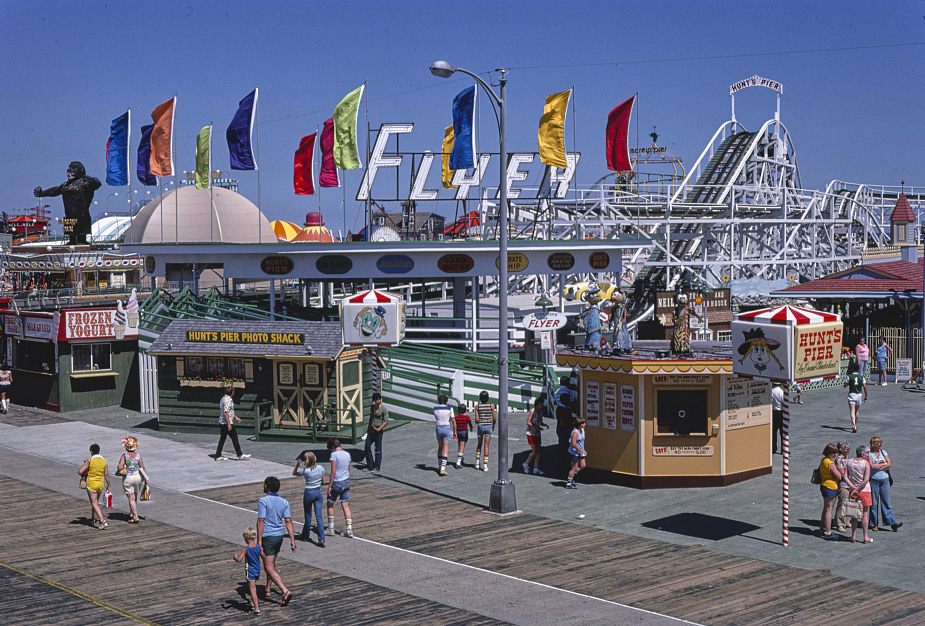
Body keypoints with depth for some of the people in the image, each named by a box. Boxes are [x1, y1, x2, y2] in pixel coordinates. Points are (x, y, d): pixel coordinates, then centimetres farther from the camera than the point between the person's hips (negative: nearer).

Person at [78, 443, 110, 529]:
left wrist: (85, 474, 3)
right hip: (100, 483, 5)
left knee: (94, 504, -2)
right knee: (95, 502, 22)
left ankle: (103, 521, -15)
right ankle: (92, 519, 31)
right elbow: (106, 474, 3)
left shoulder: (89, 461, -15)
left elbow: (80, 472, -19)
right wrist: (108, 485, 12)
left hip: (91, 484, -5)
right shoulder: (104, 461, 0)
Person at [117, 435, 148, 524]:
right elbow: (142, 468, 0)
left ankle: (136, 517, -6)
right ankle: (132, 515, 27)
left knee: (131, 499, 1)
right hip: (138, 477, 3)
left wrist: (118, 472, 4)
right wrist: (146, 479, 10)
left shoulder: (124, 455, -10)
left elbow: (120, 467, -19)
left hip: (127, 479, -3)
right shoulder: (138, 455, -2)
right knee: (135, 497, 19)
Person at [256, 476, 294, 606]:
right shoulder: (284, 502, 4)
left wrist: (259, 540, -14)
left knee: (269, 568, -6)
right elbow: (288, 521, 1)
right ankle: (267, 590, 34)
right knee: (272, 564, 24)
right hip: (279, 536, 7)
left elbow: (261, 521, -17)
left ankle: (285, 591, -21)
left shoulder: (263, 501, -13)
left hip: (267, 537, -7)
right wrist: (292, 540, 1)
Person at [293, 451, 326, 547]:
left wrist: (297, 465, -13)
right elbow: (323, 482, 4)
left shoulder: (305, 471, -16)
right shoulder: (321, 468, -5)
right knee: (319, 516, 1)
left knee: (308, 515, 15)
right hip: (318, 492, 3)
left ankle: (306, 536, 32)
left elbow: (294, 473, 2)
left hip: (309, 493, -3)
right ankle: (321, 539, -9)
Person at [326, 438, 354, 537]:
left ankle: (330, 528, 16)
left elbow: (333, 472, -17)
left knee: (330, 504, 11)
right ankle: (349, 530, -2)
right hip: (346, 482, 6)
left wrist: (330, 486, -13)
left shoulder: (334, 454, -13)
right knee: (345, 506, 5)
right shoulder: (347, 454, 9)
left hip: (337, 483, -6)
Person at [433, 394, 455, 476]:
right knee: (446, 450, -3)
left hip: (438, 429, 3)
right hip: (447, 429, -3)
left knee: (440, 448, 20)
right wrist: (455, 432, 5)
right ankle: (443, 469, -13)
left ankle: (440, 467, 23)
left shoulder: (435, 408, -1)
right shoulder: (450, 408, -6)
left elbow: (435, 421, 8)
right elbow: (453, 421, -3)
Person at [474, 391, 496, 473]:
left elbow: (476, 419, -7)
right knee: (486, 446, 2)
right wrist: (493, 426, 16)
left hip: (480, 426, 1)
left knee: (479, 445, 20)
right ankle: (485, 466, -2)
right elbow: (494, 418, -2)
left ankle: (477, 463, 17)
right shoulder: (491, 406, -5)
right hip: (489, 426, -1)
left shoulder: (477, 406, -4)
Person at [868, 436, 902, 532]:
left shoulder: (883, 452, 12)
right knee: (874, 502, 1)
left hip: (884, 480, 3)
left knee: (887, 501, -1)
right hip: (873, 480, -3)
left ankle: (892, 522, -3)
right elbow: (872, 466, -16)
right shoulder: (869, 454, -2)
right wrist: (884, 464, -7)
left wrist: (877, 466, -9)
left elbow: (889, 464, 0)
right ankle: (874, 524, 8)